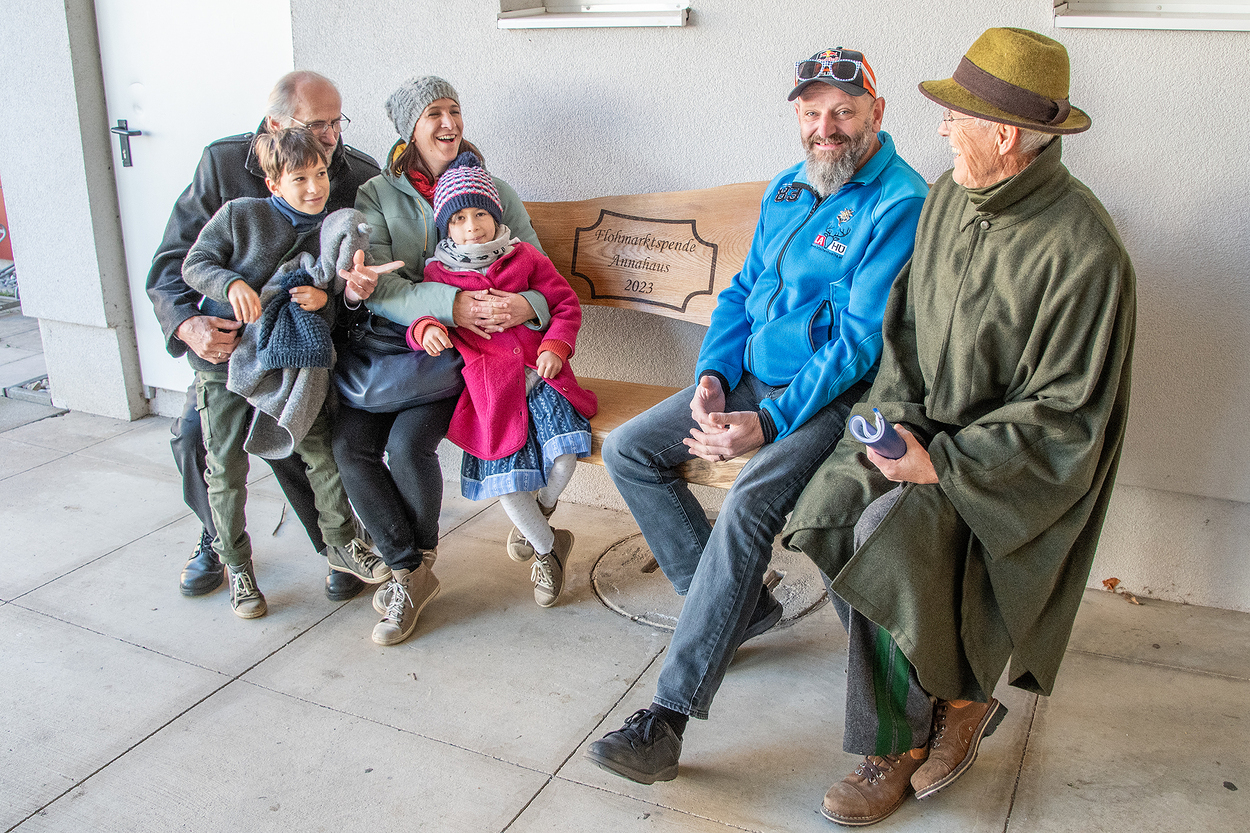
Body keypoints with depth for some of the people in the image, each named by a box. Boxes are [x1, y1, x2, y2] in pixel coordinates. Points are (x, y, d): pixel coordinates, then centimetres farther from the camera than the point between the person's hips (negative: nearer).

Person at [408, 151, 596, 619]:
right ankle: (548, 549, 16)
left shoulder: (524, 258, 9)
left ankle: (539, 515, 19)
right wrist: (426, 329, -14)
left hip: (540, 375, 1)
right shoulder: (438, 274, 8)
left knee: (563, 456, -18)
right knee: (506, 477, -11)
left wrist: (555, 347, -6)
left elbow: (565, 305, 10)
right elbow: (416, 320, 11)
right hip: (489, 387, 0)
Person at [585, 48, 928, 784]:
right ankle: (742, 606, 8)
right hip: (753, 379, 9)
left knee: (749, 505, -32)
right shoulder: (788, 189, 12)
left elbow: (863, 340, -20)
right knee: (629, 451, 1)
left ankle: (670, 714, -25)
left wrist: (769, 423, -27)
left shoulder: (900, 204, -13)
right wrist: (713, 374, -1)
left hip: (836, 395, -8)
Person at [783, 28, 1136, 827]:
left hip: (1017, 463, -6)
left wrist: (942, 462, -22)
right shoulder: (950, 196, 3)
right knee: (828, 509, -17)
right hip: (925, 429, 7)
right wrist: (897, 417, -6)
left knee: (886, 540, -28)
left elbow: (1066, 418, -19)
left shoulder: (1083, 252, -20)